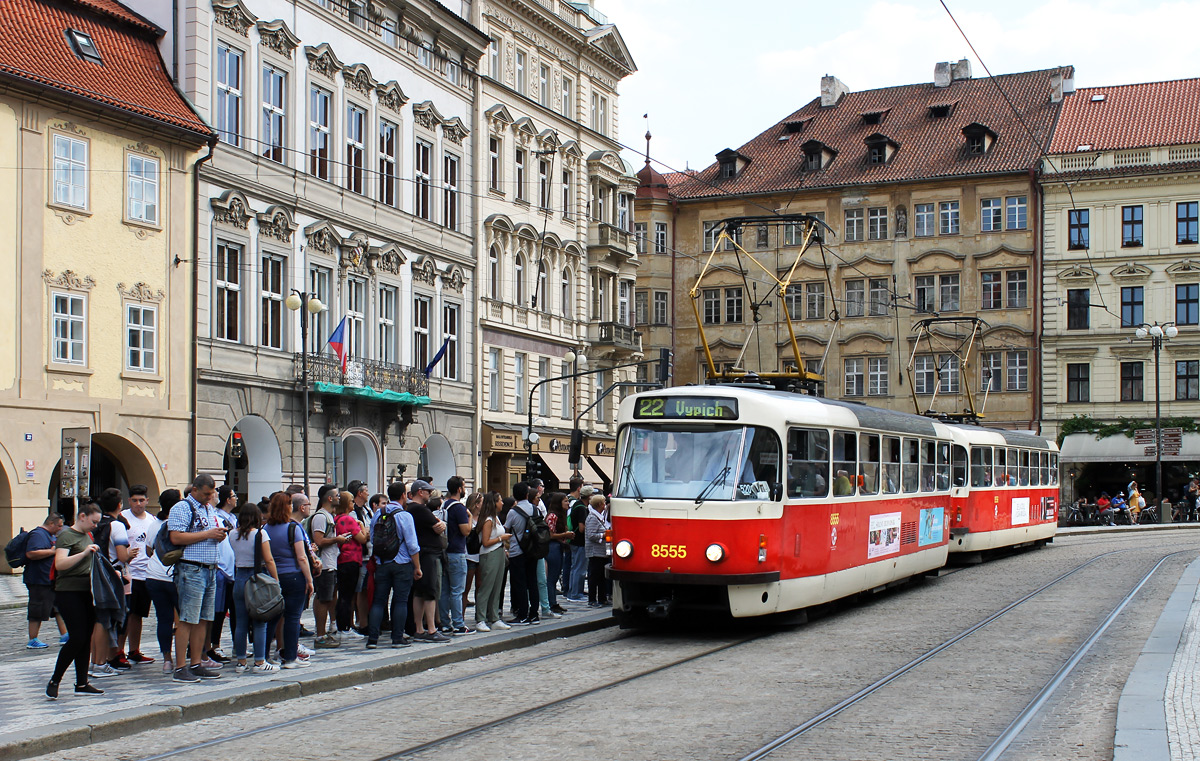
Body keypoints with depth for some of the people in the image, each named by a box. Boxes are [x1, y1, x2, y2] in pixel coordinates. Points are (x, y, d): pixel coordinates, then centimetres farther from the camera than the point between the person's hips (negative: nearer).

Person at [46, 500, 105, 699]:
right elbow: (60, 564, -23)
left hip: (86, 592, 8)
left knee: (87, 639, 6)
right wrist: (85, 553, -29)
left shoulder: (86, 536, 18)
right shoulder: (67, 535, -8)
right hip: (69, 592, -8)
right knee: (77, 639, -12)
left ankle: (82, 684, 10)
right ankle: (54, 681, 2)